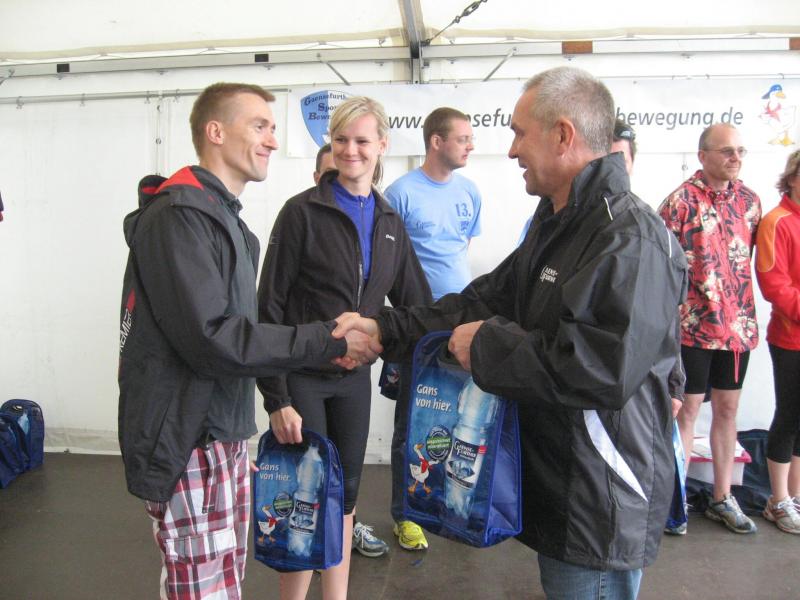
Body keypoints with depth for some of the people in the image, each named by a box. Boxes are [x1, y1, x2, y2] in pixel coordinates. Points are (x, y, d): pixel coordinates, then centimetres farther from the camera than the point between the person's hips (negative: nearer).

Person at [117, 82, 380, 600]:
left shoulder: (224, 215, 16)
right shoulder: (178, 215, -16)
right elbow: (212, 338, -23)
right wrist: (328, 341, -19)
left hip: (224, 431, 9)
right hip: (186, 441, -9)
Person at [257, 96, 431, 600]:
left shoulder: (389, 221, 6)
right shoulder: (303, 211, -9)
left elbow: (415, 302, 10)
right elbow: (270, 306, -11)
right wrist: (276, 397, -16)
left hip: (354, 377, 5)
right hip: (302, 377, -4)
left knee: (345, 493, 14)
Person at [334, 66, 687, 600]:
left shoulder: (632, 239, -22)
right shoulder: (555, 223, 11)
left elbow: (606, 369, -32)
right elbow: (487, 300, 9)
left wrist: (488, 347, -20)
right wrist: (387, 329, 0)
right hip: (551, 479, 9)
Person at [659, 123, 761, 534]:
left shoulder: (749, 200, 7)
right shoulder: (681, 202, -10)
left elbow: (756, 257, 14)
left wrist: (746, 313, 11)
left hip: (738, 326, 6)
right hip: (693, 326, -5)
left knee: (727, 409, 14)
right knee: (688, 409, 4)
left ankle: (722, 498, 28)